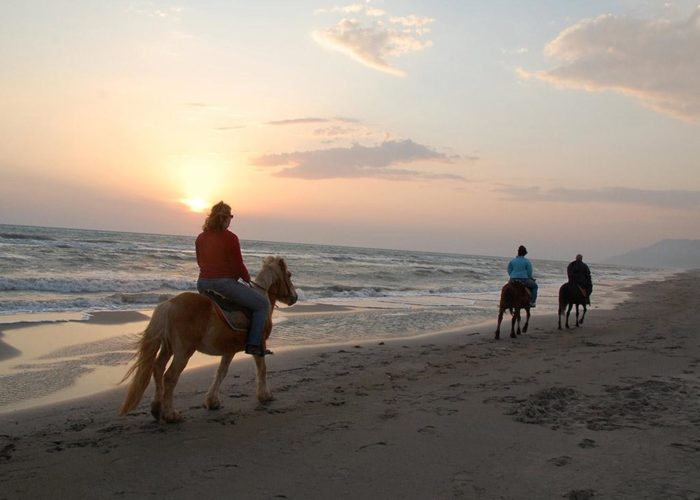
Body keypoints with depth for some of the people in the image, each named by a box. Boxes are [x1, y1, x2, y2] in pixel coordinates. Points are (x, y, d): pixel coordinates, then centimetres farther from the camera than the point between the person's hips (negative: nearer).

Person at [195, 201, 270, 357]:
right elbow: (239, 266, -10)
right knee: (263, 304, 2)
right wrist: (248, 279, 8)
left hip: (203, 284, 7)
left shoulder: (200, 238, 8)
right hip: (225, 284, -7)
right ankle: (253, 344, -7)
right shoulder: (230, 238, -12)